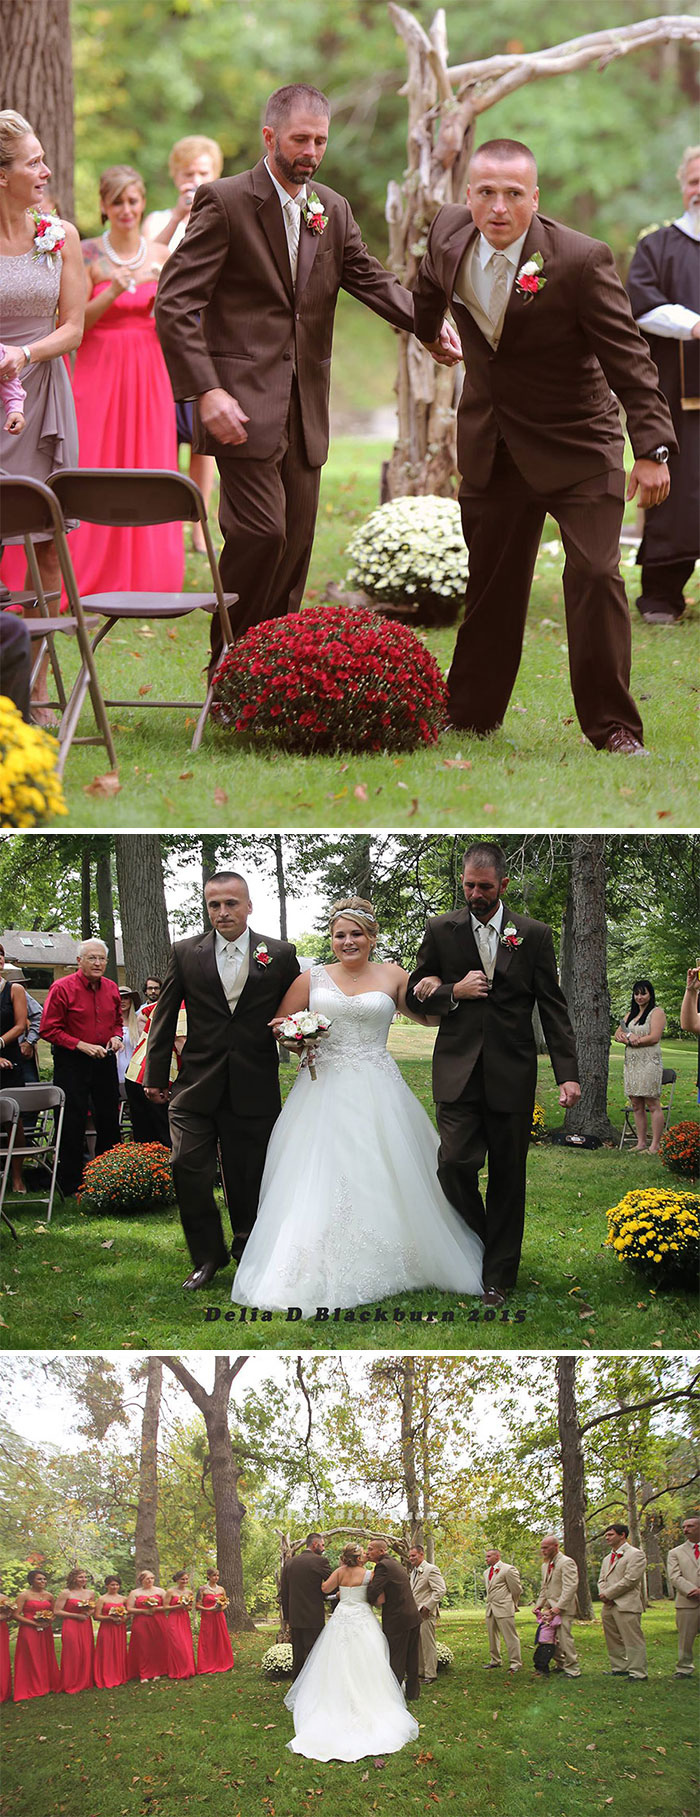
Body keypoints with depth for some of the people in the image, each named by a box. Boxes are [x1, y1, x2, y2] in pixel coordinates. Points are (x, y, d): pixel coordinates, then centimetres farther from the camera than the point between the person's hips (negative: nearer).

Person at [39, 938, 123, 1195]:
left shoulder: (111, 989, 7)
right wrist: (82, 1046, -19)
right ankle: (70, 1186, 4)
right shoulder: (63, 988, -11)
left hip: (104, 1059, 5)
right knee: (73, 1124, -3)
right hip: (72, 1061, -5)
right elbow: (49, 1030, -12)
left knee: (109, 1119, 9)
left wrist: (116, 1036, 0)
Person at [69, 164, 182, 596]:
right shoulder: (88, 256, -1)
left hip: (148, 373, 3)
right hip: (100, 372, -3)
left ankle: (147, 578, 6)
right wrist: (112, 292, -18)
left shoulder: (161, 256, 8)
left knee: (149, 467, 0)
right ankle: (90, 580, -2)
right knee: (95, 467, -7)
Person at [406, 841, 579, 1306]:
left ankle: (498, 1276, 12)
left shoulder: (534, 935, 3)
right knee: (455, 1165, -12)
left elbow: (553, 1007, 4)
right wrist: (454, 992, -9)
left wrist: (567, 1073, -4)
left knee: (508, 1176, 3)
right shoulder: (441, 931, 4)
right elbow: (415, 995, 12)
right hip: (458, 1071, 0)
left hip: (512, 1074, 0)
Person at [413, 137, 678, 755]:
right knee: (490, 584, 12)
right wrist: (426, 334, 36)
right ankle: (469, 715, 24)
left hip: (577, 448, -4)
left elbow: (629, 359, -20)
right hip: (492, 446, 4)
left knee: (595, 576, -12)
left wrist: (652, 449, -24)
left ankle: (612, 726, -4)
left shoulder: (581, 261, -23)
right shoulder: (450, 231, -7)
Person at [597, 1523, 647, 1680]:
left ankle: (637, 1672, -8)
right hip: (609, 1605, 9)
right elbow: (602, 1580, 21)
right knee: (613, 1640, 12)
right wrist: (603, 1594, -2)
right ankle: (620, 1668, 21)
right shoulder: (607, 1558, 22)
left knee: (632, 1640, -9)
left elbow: (629, 1580, -15)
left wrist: (608, 1594, -12)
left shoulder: (635, 1554, -6)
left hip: (627, 1605, -9)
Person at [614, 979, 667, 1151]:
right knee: (637, 1105, 7)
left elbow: (654, 1037, -14)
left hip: (649, 1063, -8)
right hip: (631, 1064, 8)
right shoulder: (631, 1013, 20)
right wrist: (628, 1038, -9)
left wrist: (630, 1040, -6)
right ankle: (641, 1143, 12)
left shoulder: (656, 1012, -3)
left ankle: (655, 1146, -9)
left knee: (652, 1104, -8)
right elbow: (618, 1034, 14)